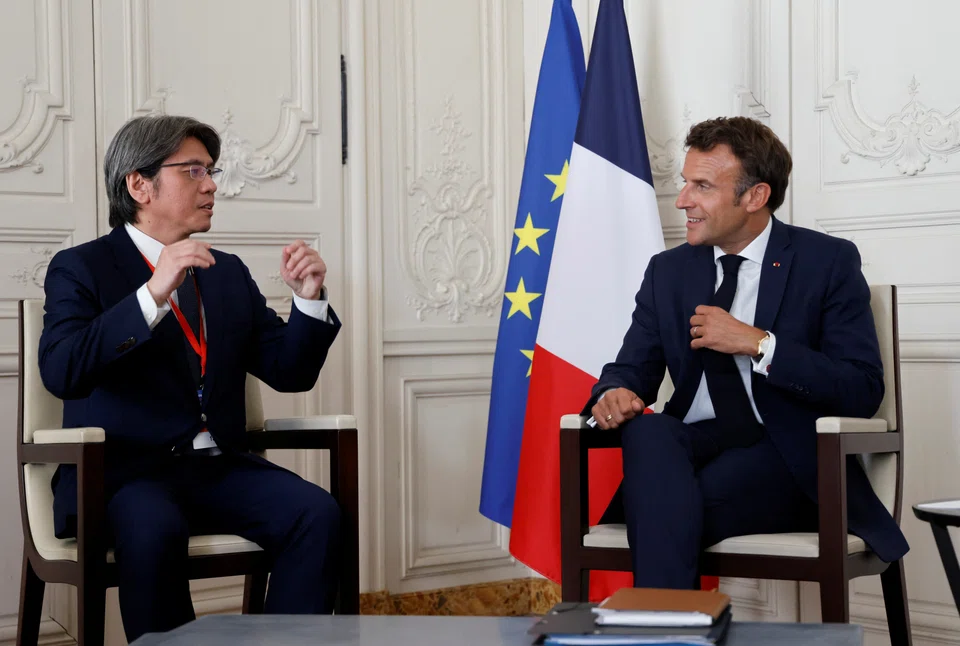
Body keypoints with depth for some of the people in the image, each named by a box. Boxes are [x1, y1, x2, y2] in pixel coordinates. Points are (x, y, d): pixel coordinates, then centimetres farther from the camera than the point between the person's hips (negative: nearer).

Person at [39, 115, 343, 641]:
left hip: (221, 468, 5)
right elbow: (61, 374, -17)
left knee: (317, 512, -22)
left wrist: (309, 300, -4)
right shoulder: (80, 269, 2)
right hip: (124, 472, -5)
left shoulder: (230, 273, 18)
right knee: (154, 530, -36)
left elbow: (289, 373, 14)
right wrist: (153, 294, -26)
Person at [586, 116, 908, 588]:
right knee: (646, 431, -33)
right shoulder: (667, 272, 14)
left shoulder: (829, 262, 0)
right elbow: (633, 368, 13)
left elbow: (863, 391, -7)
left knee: (663, 510, -33)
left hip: (786, 460, -4)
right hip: (694, 444, 4)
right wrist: (615, 393, -13)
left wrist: (757, 344, -16)